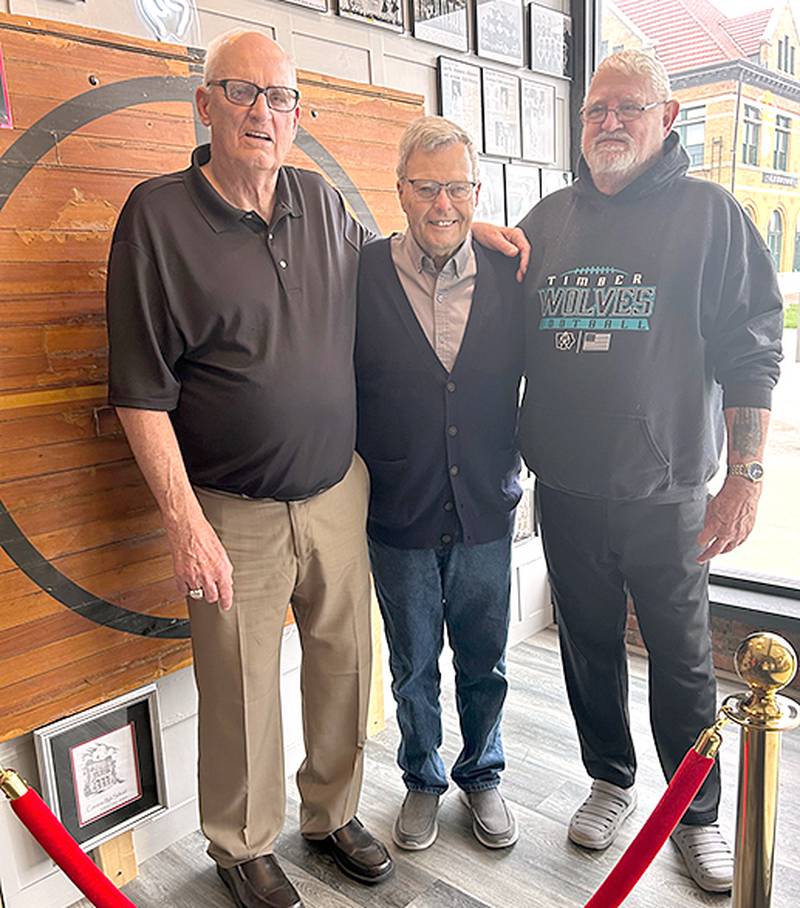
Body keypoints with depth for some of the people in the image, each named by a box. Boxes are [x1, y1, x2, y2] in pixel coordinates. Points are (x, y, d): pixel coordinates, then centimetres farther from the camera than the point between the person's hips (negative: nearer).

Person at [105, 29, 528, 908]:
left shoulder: (321, 202, 6)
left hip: (338, 490, 5)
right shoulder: (159, 213, -8)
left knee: (344, 662, 15)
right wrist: (184, 522, -16)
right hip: (234, 511, -4)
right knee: (241, 689, 9)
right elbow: (140, 392, -11)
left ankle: (333, 812, 40)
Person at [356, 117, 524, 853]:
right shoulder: (362, 277, -8)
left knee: (484, 662, 18)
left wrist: (521, 462, 4)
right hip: (399, 516, -1)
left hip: (486, 513, 2)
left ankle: (483, 776, 43)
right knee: (413, 668, 17)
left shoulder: (507, 277, -2)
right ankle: (422, 781, 41)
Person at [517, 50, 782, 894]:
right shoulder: (547, 221, 9)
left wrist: (744, 478, -11)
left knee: (681, 660, 10)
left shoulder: (709, 213, -2)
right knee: (588, 647, 16)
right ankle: (610, 779, 38)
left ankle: (698, 813, 31)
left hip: (665, 492, -3)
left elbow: (750, 353, -5)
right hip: (564, 491, 4)